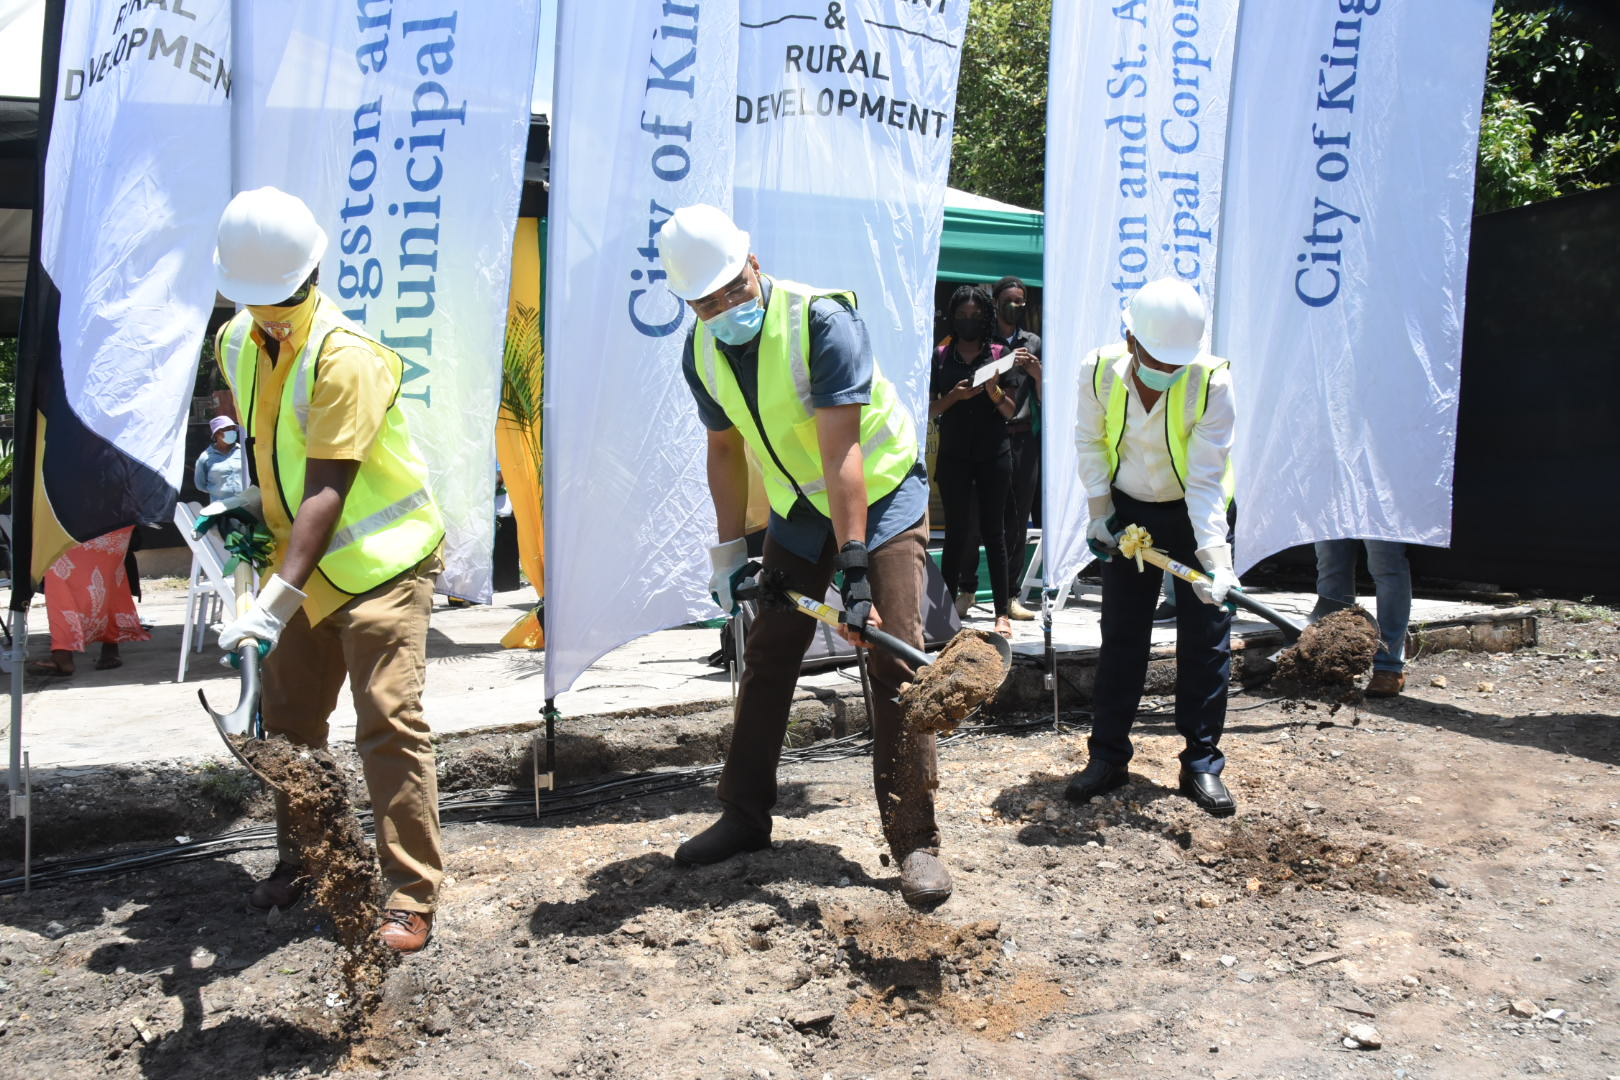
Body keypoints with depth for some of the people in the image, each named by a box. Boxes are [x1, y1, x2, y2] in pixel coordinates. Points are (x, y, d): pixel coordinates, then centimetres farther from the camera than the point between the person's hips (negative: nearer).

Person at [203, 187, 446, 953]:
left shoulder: (345, 357, -22)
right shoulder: (236, 343, 3)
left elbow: (326, 492, -27)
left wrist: (274, 602, -33)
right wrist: (250, 501, 3)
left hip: (380, 559, -8)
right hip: (306, 564, 8)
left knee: (388, 721, -12)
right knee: (287, 717, 15)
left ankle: (410, 893, -4)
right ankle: (301, 857, 33)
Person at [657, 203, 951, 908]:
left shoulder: (821, 320, -27)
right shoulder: (701, 354, -6)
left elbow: (842, 455, -31)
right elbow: (725, 450, 8)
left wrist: (855, 570, -33)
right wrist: (728, 550, 6)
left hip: (881, 497, -6)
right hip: (798, 512, 6)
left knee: (895, 661, -12)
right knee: (766, 660, 8)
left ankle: (915, 841, -4)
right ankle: (745, 817, 24)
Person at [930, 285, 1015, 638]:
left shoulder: (998, 354, 6)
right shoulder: (941, 356, 7)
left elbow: (1011, 411, 6)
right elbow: (930, 408, 5)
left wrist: (994, 391, -14)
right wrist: (955, 396, -13)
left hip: (993, 453, 0)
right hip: (954, 454, 0)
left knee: (993, 532, 1)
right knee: (956, 530, 2)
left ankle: (1002, 612, 3)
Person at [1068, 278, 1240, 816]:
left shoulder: (1213, 382, -25)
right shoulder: (1099, 371, -19)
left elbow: (1206, 480, -25)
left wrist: (1215, 556, -34)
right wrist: (1098, 513, -5)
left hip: (1197, 514, -2)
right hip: (1128, 511, 2)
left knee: (1206, 641, -1)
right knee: (1120, 636, 6)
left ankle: (1202, 763, 11)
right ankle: (1107, 755, 17)